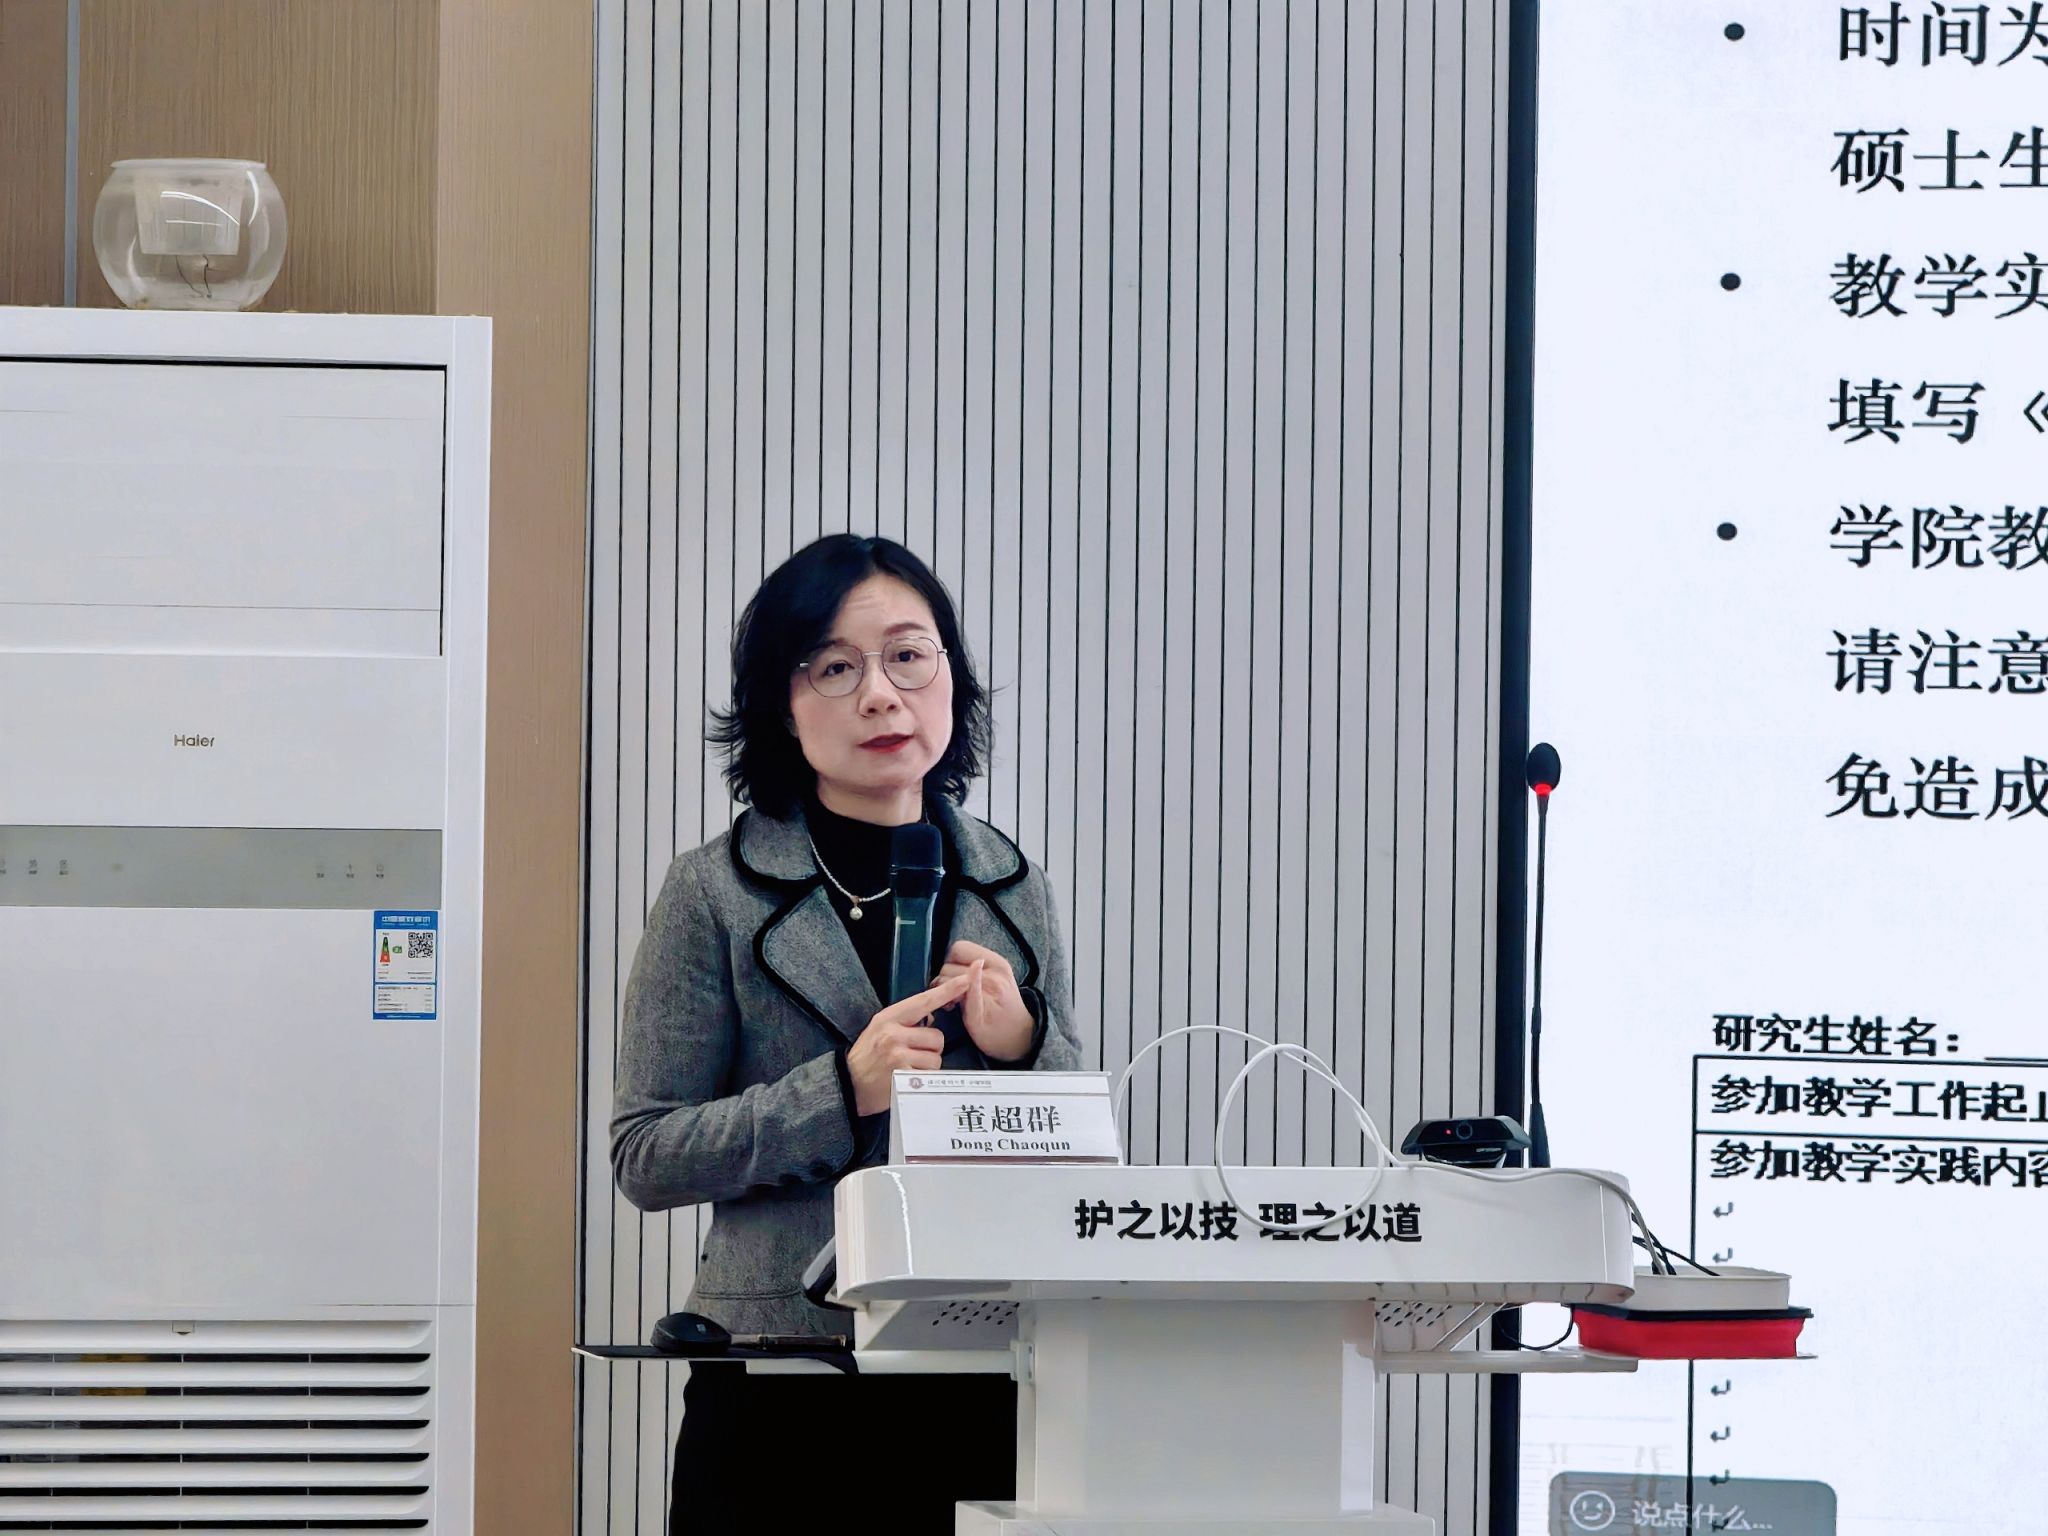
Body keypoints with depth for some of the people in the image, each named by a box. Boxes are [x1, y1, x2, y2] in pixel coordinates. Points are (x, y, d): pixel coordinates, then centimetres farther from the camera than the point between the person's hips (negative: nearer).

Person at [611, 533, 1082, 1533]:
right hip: (779, 1386, -3)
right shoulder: (718, 895, -3)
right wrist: (844, 1091, -17)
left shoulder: (1012, 888, 8)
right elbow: (644, 1157, -6)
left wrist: (1025, 1045, -7)